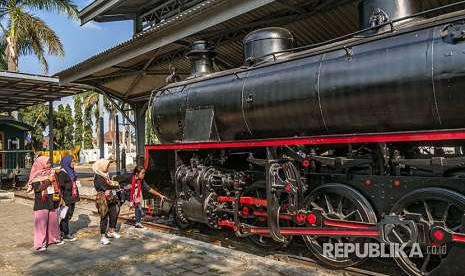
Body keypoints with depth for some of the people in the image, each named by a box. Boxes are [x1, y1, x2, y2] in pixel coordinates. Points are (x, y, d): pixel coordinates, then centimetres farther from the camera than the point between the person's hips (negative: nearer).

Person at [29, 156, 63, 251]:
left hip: (52, 200, 5)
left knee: (53, 220, 12)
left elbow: (57, 185, 15)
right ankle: (40, 243, 2)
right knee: (41, 222, -3)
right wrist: (48, 180, -21)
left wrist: (59, 197, 13)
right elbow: (36, 187, -18)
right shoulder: (36, 175, -6)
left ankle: (54, 238, 26)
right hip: (41, 202, -5)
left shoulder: (51, 172, 9)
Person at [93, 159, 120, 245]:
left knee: (114, 215, 15)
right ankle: (103, 236, 6)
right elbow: (106, 187, -23)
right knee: (104, 218, -3)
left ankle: (111, 232, 33)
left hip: (110, 199, 9)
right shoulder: (98, 177, -15)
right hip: (103, 200, -9)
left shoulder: (105, 175, 12)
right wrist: (117, 186, -16)